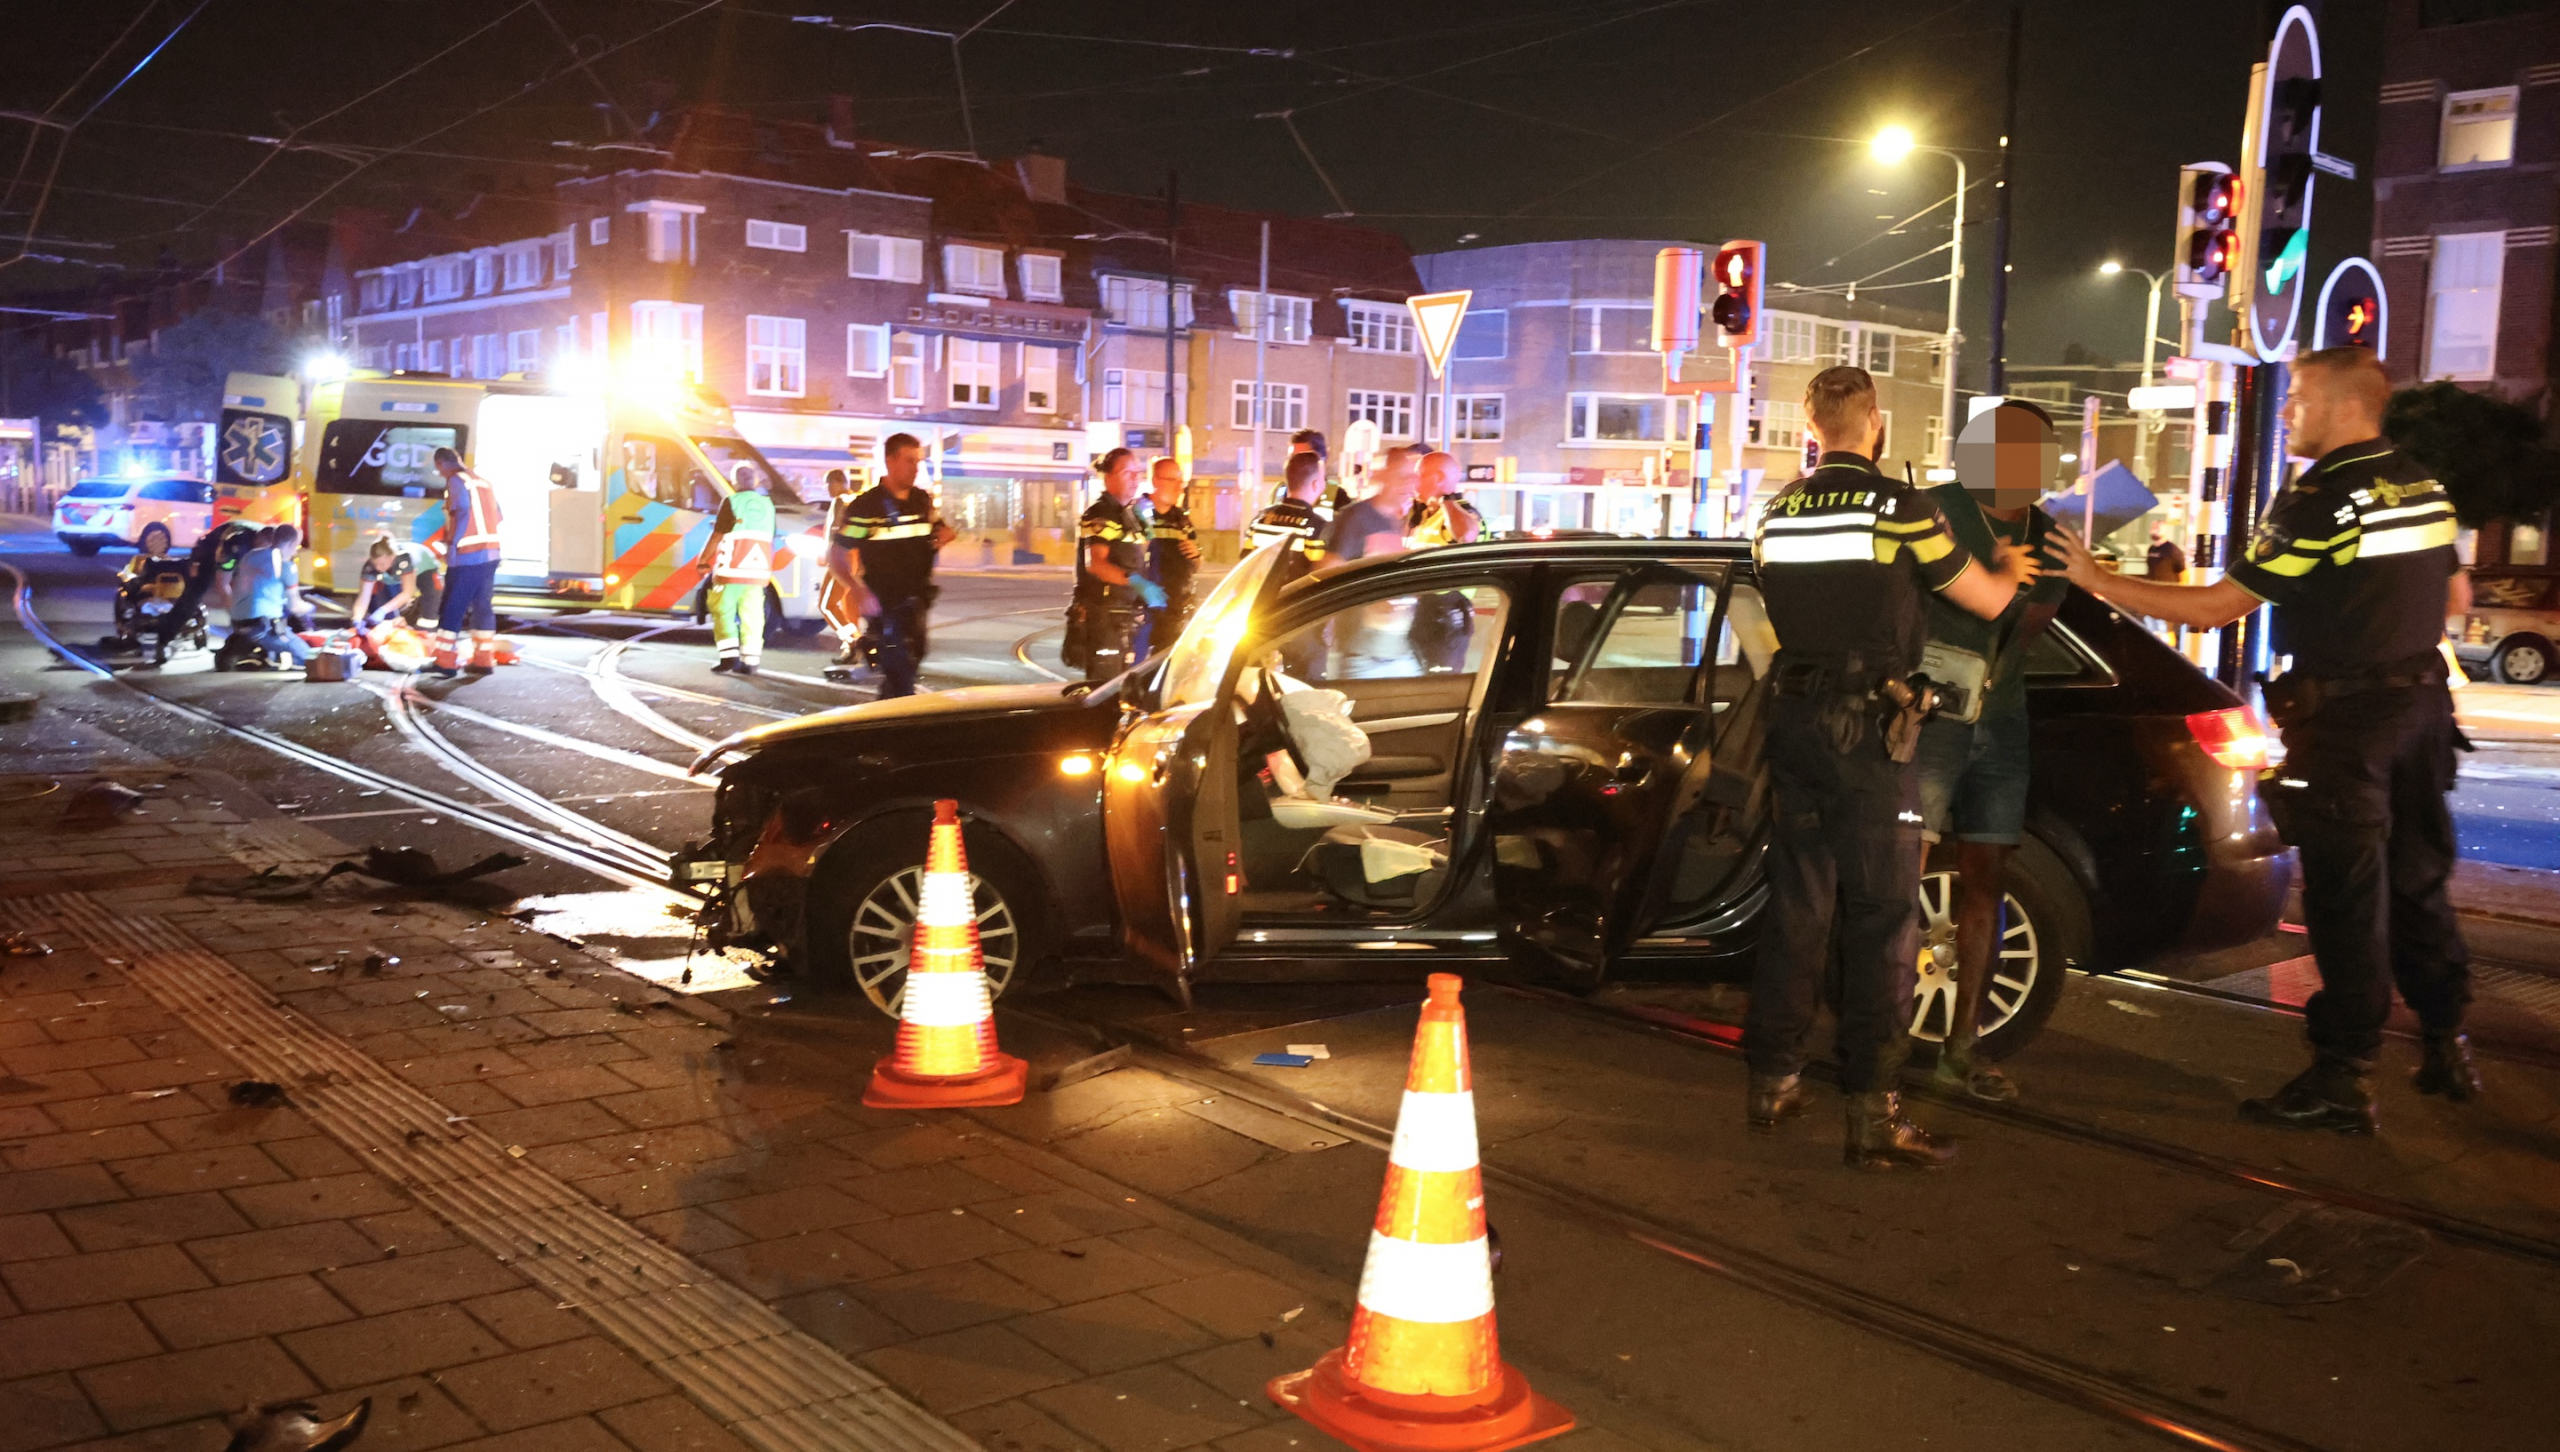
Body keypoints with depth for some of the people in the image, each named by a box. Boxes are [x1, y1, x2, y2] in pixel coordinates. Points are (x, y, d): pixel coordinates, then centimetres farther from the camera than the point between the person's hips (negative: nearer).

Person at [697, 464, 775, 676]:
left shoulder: (732, 502, -7)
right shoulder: (767, 504, 9)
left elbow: (717, 536, -8)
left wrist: (703, 561, 1)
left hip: (732, 569, -5)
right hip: (758, 570, 5)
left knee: (723, 611, 3)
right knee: (752, 615, 5)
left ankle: (728, 658, -7)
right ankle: (750, 661, 1)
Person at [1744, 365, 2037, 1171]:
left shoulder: (1775, 516, 8)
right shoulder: (1899, 507, -9)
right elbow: (1987, 600, 0)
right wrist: (2009, 568, 24)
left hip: (1794, 724, 6)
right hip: (1870, 733, -6)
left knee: (1796, 906, 14)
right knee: (1882, 919, -2)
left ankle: (1773, 1077, 21)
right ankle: (1872, 1111, -2)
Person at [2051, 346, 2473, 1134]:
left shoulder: (2318, 501, -18)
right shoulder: (2425, 486, 8)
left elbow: (2212, 607, -19)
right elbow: (2454, 598, 19)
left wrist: (2097, 580, -14)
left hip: (2347, 721, -8)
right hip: (2422, 706, 8)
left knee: (2346, 899, -3)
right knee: (2417, 883, 18)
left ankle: (2343, 1079, 3)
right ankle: (2446, 1047, 27)